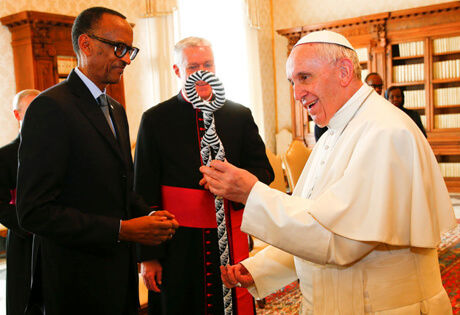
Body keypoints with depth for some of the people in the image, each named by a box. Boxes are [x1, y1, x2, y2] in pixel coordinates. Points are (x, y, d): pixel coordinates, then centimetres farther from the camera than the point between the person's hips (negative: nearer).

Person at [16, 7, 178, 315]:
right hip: (78, 286, -8)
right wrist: (121, 230, -22)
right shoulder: (50, 108, -16)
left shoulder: (117, 109, 13)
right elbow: (35, 212, -21)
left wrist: (148, 216, -1)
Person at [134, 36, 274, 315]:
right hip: (176, 246, -1)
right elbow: (145, 192, 0)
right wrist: (148, 255, -2)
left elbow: (264, 172, 6)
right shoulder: (155, 120, 0)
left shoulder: (240, 115, 5)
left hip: (230, 239, 2)